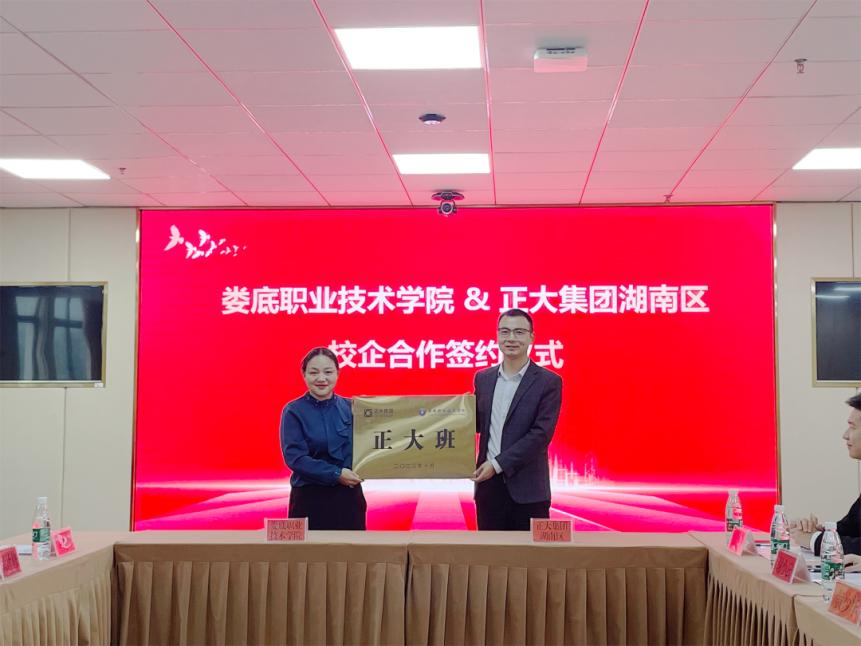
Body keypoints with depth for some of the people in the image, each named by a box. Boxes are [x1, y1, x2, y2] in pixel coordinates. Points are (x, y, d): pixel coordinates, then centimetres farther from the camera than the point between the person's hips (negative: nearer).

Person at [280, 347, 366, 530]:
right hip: (310, 498, -3)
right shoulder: (293, 411, -4)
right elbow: (294, 457, -13)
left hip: (348, 496, 3)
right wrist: (336, 474, -18)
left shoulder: (350, 408, 5)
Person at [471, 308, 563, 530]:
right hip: (488, 483, 4)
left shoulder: (548, 382, -4)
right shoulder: (483, 378, 11)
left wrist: (498, 464, -15)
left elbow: (541, 433, -12)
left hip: (527, 488, -4)